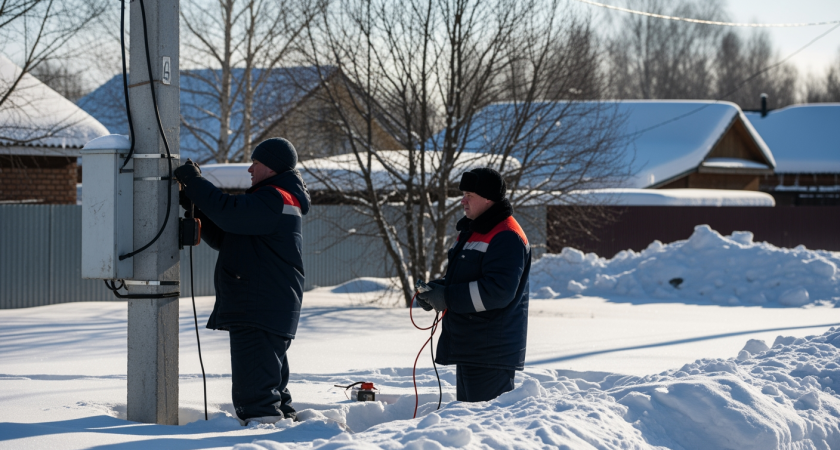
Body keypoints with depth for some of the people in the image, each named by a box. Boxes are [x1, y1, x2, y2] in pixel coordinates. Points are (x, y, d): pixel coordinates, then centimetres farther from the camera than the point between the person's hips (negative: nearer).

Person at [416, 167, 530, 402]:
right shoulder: (471, 232, 19)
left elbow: (498, 291, -26)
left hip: (491, 353, -11)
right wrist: (436, 288, 5)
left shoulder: (507, 237, -16)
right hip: (467, 348, 11)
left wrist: (448, 297, -21)